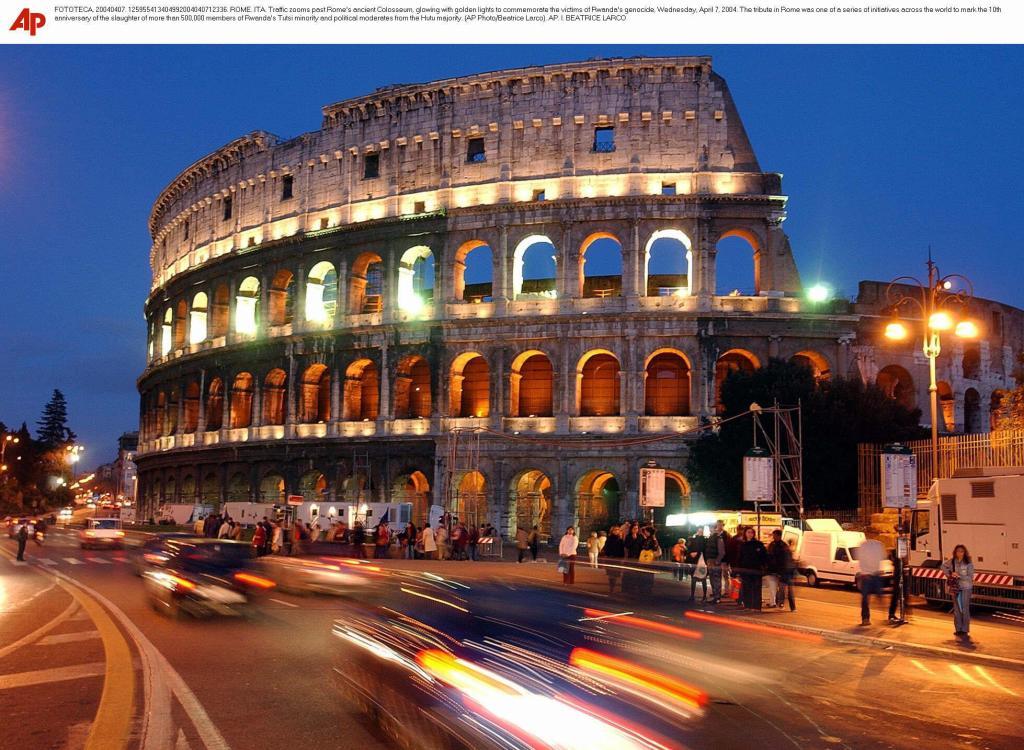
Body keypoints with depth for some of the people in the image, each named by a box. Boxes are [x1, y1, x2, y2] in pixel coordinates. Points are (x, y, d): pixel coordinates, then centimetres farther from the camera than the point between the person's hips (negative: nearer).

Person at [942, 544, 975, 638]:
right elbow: (943, 566, 19)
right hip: (955, 588, 4)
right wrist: (948, 574, 6)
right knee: (957, 609, 10)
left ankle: (965, 631, 5)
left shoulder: (968, 563, -10)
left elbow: (970, 577, -14)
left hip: (966, 588, -4)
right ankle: (958, 629, 19)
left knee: (965, 609, -3)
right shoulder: (952, 561, -1)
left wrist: (959, 576, -21)